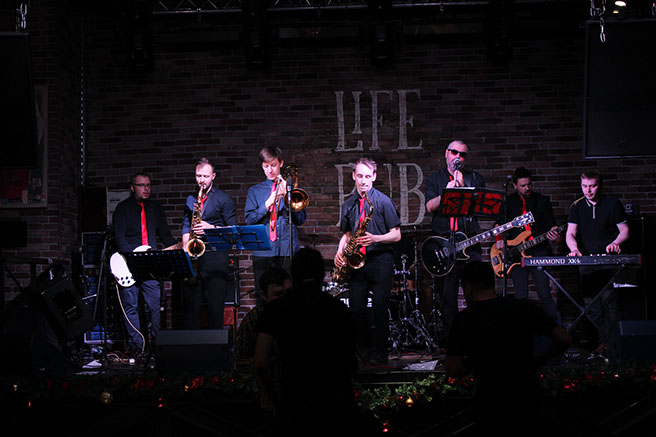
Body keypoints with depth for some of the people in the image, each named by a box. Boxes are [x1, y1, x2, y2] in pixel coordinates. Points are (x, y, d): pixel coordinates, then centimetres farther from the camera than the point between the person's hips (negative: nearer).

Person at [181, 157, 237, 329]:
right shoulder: (191, 199, 18)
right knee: (189, 302, 3)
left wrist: (211, 228, -13)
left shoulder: (223, 199, 3)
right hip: (193, 256, 4)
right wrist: (185, 248, 4)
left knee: (215, 304, -6)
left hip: (215, 255, -4)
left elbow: (233, 228, 0)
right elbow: (186, 225, 19)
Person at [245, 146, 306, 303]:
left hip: (288, 250, -1)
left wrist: (286, 195, -6)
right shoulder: (255, 191, 16)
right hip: (263, 252, 1)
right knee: (262, 298, -3)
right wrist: (268, 203, -9)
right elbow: (249, 219, 4)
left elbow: (301, 219, 4)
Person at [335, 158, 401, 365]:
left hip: (380, 260, -4)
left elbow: (396, 235, -2)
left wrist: (375, 239, -18)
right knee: (356, 308, 0)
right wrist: (340, 251, 4)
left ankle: (379, 353, 1)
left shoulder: (383, 202, -1)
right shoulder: (348, 205, 14)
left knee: (380, 307, -6)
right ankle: (364, 350, 14)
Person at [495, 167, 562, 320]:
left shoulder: (542, 201, 8)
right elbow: (499, 224, 19)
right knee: (521, 297, 0)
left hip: (538, 252, -1)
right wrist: (499, 239, 1)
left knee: (545, 295, -7)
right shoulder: (508, 202, 10)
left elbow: (551, 224, 8)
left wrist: (552, 233, -14)